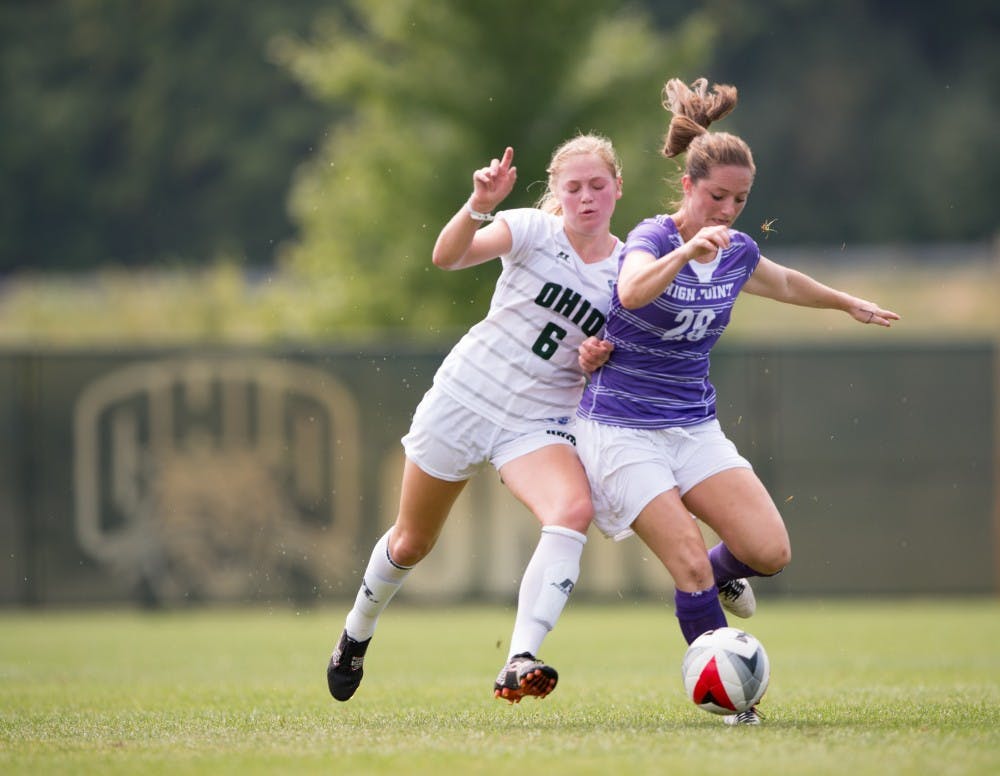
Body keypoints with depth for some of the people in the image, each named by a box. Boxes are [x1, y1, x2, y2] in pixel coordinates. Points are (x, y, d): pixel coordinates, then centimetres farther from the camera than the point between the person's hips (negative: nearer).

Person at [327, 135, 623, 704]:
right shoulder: (533, 231, -11)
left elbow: (619, 358, 13)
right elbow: (448, 256, -29)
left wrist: (597, 362, -10)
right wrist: (479, 207, -48)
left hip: (541, 423, 2)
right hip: (465, 398, -2)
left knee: (575, 510, -31)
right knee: (413, 541, 13)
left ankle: (519, 665, -37)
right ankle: (357, 634, 45)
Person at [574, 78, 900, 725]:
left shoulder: (737, 253, 3)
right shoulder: (652, 238, -16)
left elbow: (786, 284, 28)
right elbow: (631, 293, -41)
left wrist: (850, 304, 41)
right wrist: (687, 250, -57)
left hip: (695, 428, 6)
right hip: (622, 426, -6)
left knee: (771, 552, -10)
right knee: (691, 565, -18)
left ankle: (719, 575, 24)